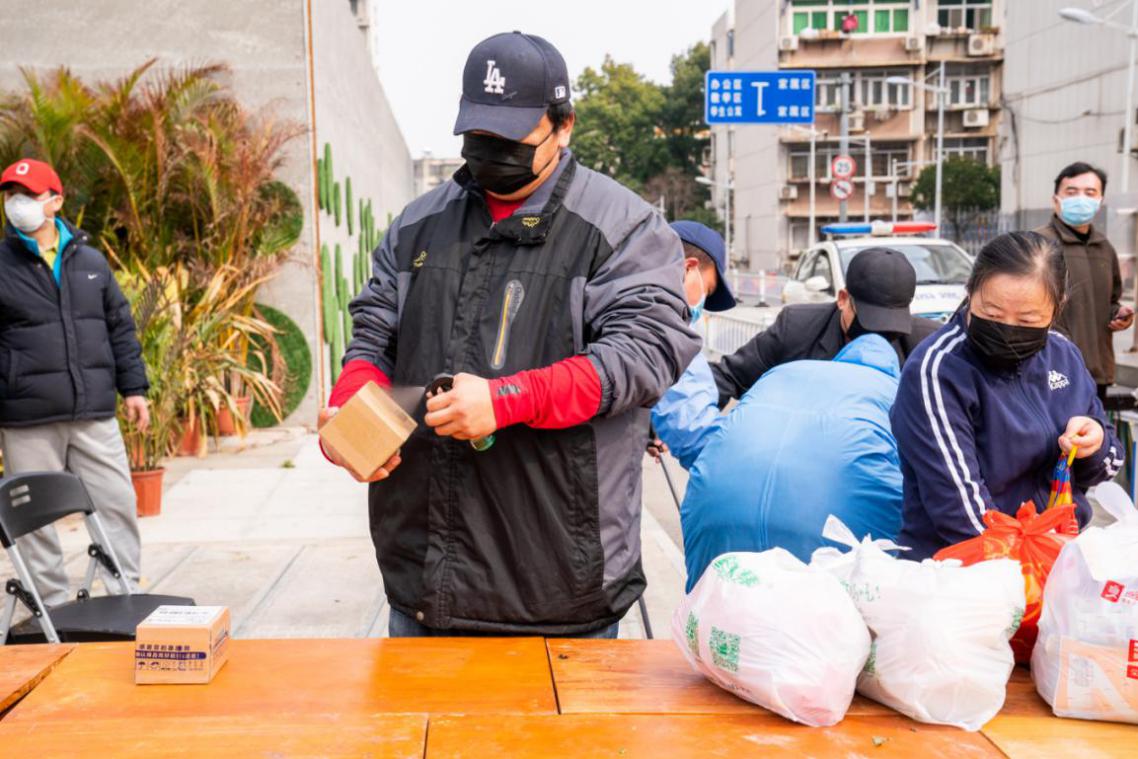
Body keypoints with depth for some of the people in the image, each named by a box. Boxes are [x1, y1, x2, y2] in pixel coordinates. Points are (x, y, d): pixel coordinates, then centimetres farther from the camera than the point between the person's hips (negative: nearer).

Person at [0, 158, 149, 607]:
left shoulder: (90, 261, 10)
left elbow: (120, 328, 15)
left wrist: (133, 387, 10)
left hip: (94, 414, 2)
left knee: (118, 503, 3)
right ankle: (52, 606, 18)